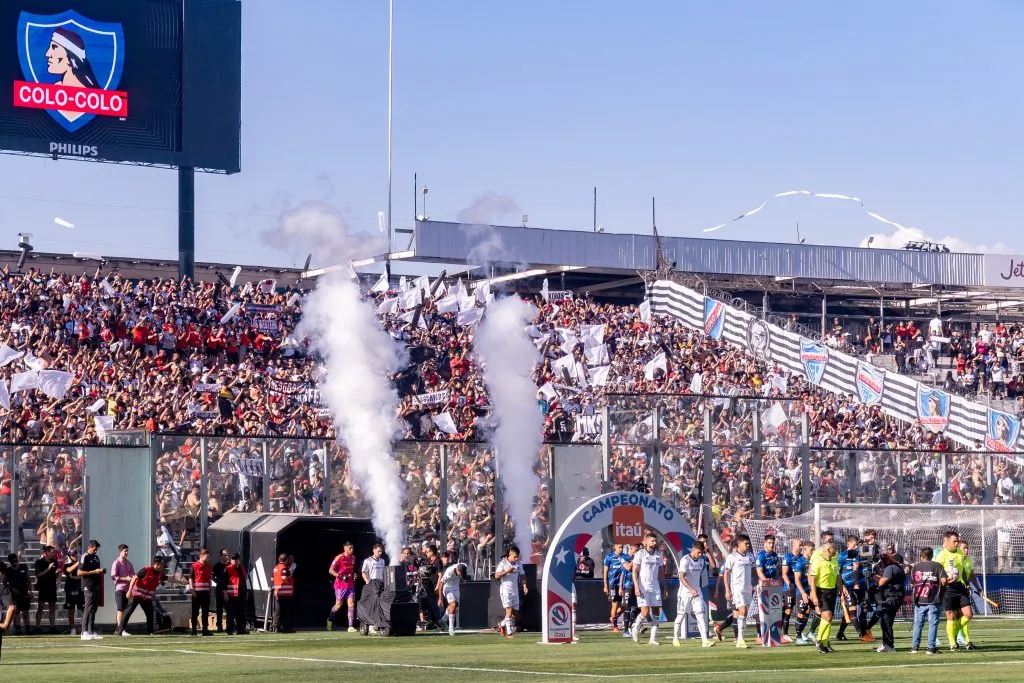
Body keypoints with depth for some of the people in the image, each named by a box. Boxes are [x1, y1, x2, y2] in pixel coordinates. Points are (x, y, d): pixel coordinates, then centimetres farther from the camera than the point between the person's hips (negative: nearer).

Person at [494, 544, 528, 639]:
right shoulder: (503, 563, -7)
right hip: (505, 590, -6)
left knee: (515, 613, 7)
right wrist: (507, 571, -22)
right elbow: (496, 575, -12)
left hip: (515, 590, 6)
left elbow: (522, 576, 13)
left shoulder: (519, 564, 9)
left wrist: (525, 586, -2)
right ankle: (509, 632, -13)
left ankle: (502, 625, 31)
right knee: (509, 610, -15)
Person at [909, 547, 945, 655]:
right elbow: (943, 579, -10)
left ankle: (914, 647, 10)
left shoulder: (915, 567, 7)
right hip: (933, 600, -2)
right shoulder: (937, 566, -1)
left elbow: (912, 583, 8)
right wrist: (940, 589, 8)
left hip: (919, 600, 2)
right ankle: (931, 648, -2)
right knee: (933, 624, 1)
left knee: (918, 624, 10)